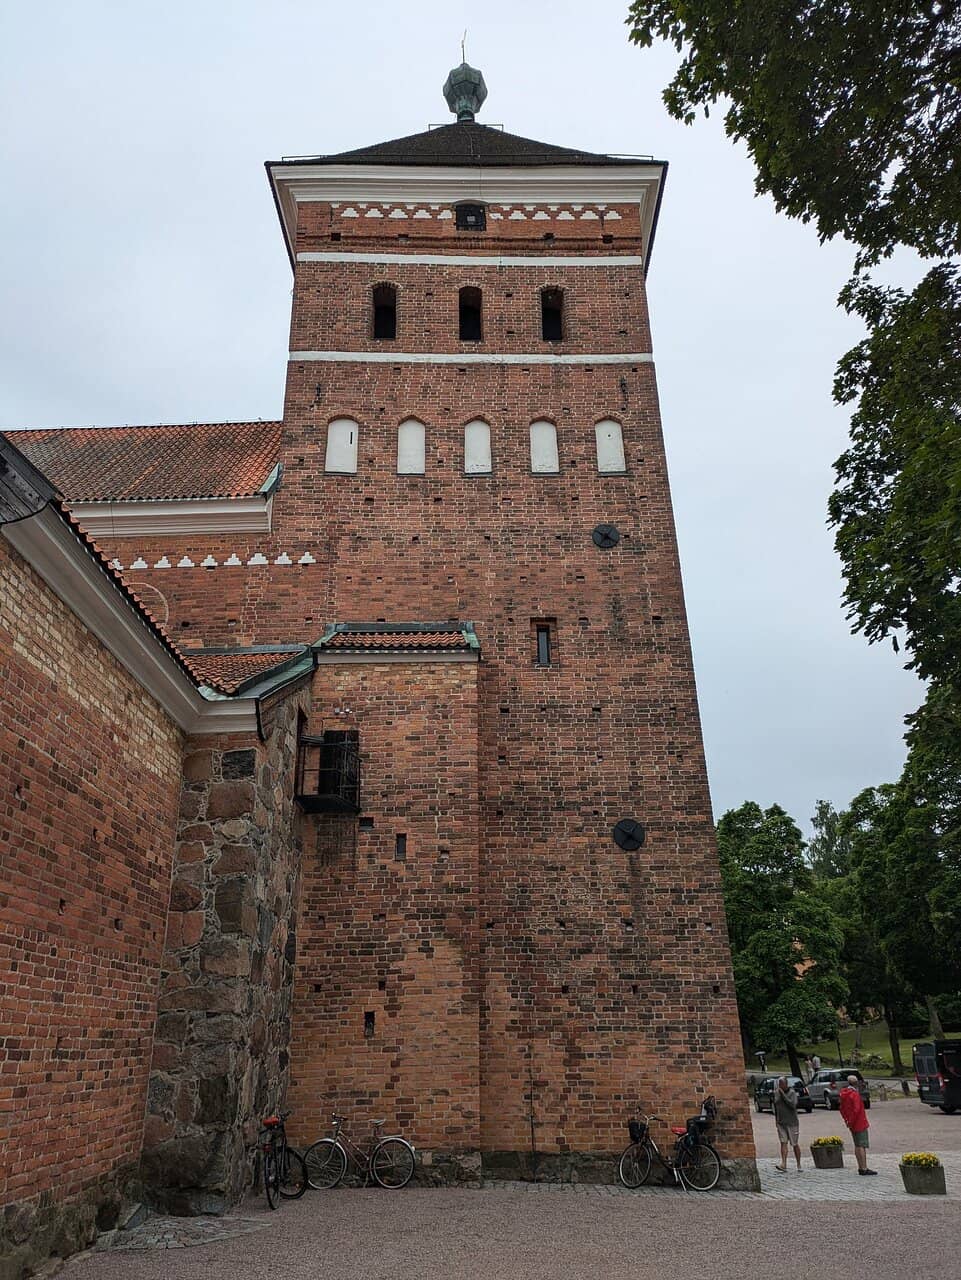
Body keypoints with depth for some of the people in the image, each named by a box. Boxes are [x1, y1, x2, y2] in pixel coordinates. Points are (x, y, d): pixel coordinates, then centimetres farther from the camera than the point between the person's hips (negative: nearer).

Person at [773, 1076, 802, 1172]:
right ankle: (783, 1165, -12)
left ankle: (799, 1165, 18)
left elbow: (792, 1104, -23)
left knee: (795, 1144, 5)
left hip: (791, 1123, -4)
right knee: (783, 1143, -6)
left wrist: (783, 1094, -21)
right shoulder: (777, 1093, 9)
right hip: (780, 1123, 4)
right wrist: (776, 1119, 13)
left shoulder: (792, 1093, -8)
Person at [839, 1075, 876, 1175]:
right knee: (862, 1146, -5)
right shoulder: (855, 1094, -17)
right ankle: (864, 1168, -5)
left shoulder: (844, 1094, 10)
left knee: (857, 1146, 14)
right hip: (860, 1123, -8)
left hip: (853, 1125, 8)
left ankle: (860, 1167, 19)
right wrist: (851, 1122, -17)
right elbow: (856, 1110, -25)